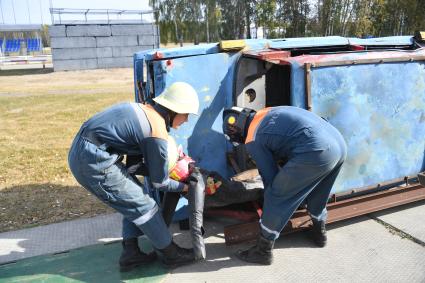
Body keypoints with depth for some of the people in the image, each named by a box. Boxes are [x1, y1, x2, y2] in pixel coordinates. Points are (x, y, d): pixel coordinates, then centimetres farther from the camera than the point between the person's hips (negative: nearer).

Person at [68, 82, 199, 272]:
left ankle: (131, 252, 22)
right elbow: (159, 183, -2)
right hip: (93, 162, -9)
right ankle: (170, 253, 18)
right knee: (143, 205, 3)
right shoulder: (157, 133, -14)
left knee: (133, 199, 17)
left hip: (81, 152, 9)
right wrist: (183, 186, 14)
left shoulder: (145, 110, 12)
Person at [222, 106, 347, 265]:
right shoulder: (265, 113, 25)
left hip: (316, 153, -9)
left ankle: (263, 251, 15)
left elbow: (270, 176, 7)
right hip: (339, 144, 9)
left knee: (275, 198, 5)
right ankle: (319, 233, 50)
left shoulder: (253, 141, 2)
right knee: (316, 197, 31)